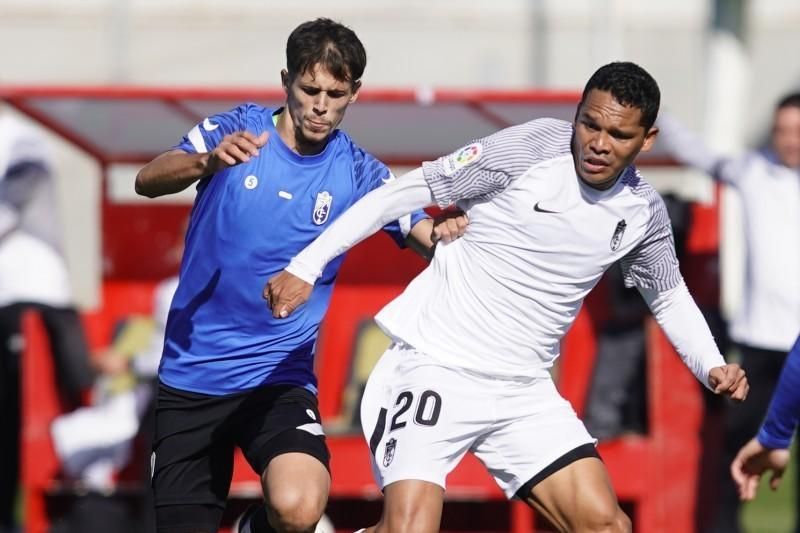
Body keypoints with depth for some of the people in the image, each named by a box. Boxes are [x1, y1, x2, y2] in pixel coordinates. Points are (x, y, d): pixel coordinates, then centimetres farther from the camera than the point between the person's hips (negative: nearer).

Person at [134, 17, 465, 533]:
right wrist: (209, 162, -39)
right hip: (191, 375, 0)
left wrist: (445, 234, -29)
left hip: (279, 377, 0)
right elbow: (148, 180, -17)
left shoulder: (357, 172, -1)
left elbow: (424, 233, -5)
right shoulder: (238, 128, -4)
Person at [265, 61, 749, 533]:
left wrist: (712, 367, 4)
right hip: (436, 367, -5)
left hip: (524, 390, 5)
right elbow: (402, 194, -9)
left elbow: (669, 295, 22)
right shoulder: (528, 149, -14)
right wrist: (306, 267, -12)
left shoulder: (644, 212, 2)